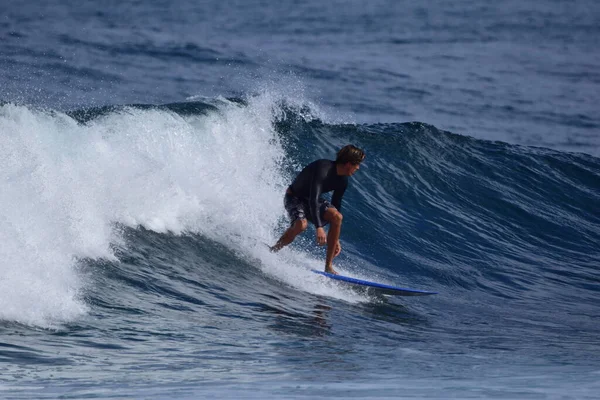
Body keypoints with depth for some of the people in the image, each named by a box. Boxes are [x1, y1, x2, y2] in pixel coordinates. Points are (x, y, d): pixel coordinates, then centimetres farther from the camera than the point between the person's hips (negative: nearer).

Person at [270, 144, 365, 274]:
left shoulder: (342, 181, -5)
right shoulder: (323, 169, -31)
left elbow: (335, 209, 5)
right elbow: (313, 198, -40)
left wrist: (336, 240, 5)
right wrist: (319, 227, -49)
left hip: (311, 199, 7)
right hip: (294, 198, -7)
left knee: (337, 217, -19)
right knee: (301, 224, -36)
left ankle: (328, 266, -16)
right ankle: (272, 251, -12)